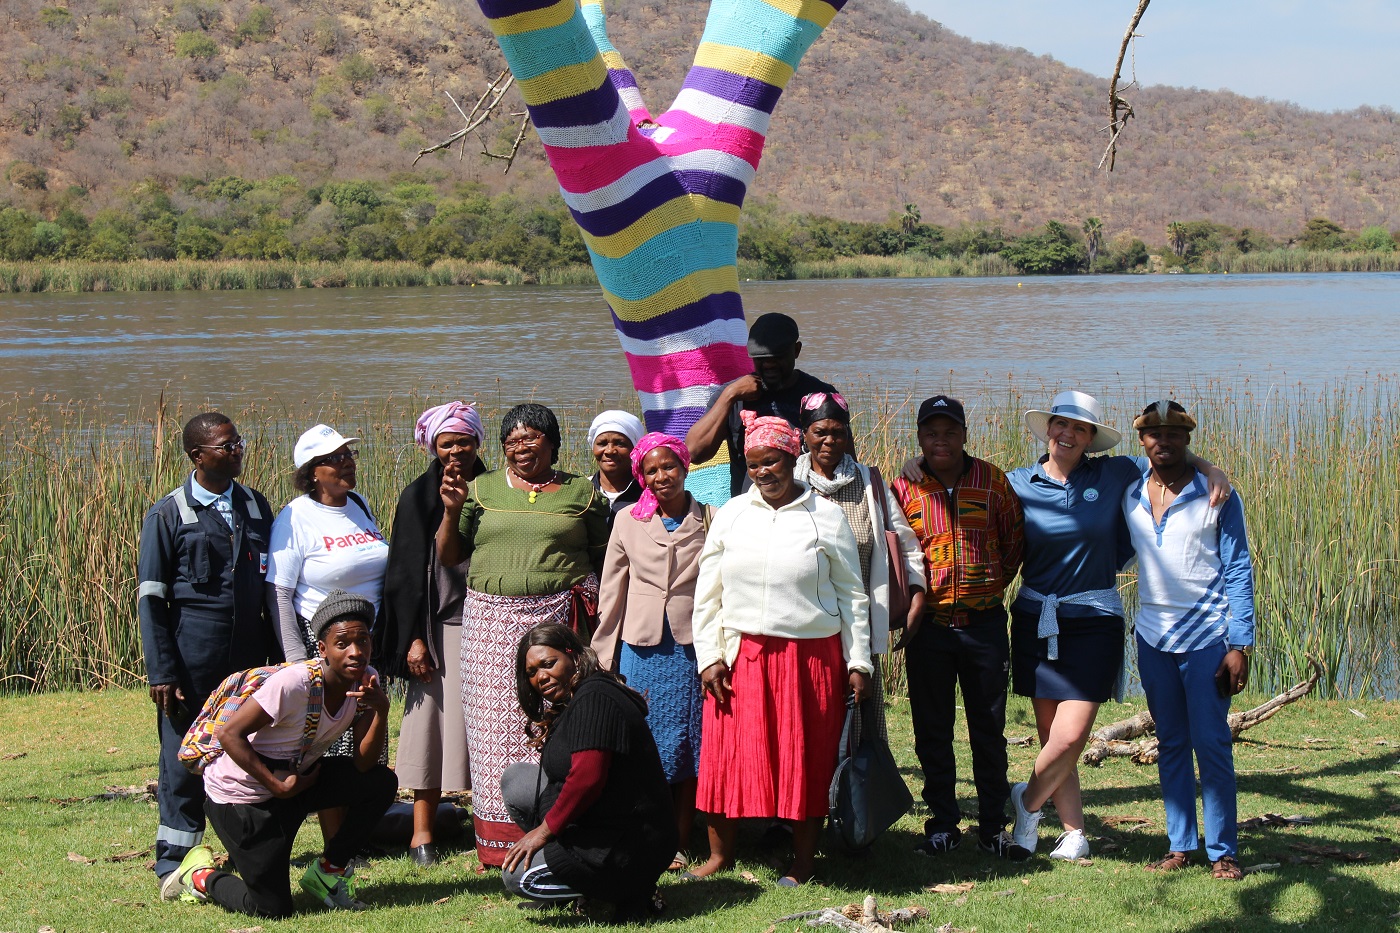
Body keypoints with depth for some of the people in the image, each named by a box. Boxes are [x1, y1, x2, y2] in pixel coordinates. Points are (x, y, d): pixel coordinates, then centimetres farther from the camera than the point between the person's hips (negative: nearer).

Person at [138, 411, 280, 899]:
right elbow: (150, 597, -3)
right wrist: (160, 671, -10)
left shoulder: (256, 506, 10)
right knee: (183, 759, 2)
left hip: (248, 658, 4)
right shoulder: (167, 514, -2)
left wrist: (278, 653, 12)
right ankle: (174, 865, 12)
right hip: (193, 660, -4)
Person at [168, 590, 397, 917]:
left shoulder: (365, 680, -8)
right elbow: (229, 734, -25)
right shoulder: (295, 682, -28)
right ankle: (201, 873, 21)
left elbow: (364, 764, -12)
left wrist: (382, 710, -28)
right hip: (240, 794, -7)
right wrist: (278, 785, -24)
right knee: (271, 910, -9)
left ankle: (328, 871, 7)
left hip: (297, 779, 7)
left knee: (382, 783, -12)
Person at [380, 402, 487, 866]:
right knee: (434, 718, -1)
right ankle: (422, 831, 7)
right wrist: (413, 637, -7)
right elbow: (405, 570, -1)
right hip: (438, 625, -2)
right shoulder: (418, 496, 1)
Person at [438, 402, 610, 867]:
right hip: (491, 623, 2)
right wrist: (451, 511, -2)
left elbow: (603, 558, 11)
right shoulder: (481, 488, 13)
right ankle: (501, 841, 6)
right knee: (496, 725, 0)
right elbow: (447, 557, 13)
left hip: (557, 619, -2)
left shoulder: (581, 492, 10)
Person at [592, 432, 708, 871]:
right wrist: (604, 658, 7)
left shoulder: (709, 521, 3)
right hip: (641, 649, 1)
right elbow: (611, 592, 8)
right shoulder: (628, 521, 5)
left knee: (689, 747, 3)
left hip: (692, 648, 0)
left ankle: (679, 844, 13)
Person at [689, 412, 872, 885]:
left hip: (811, 655, -1)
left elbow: (850, 594, 6)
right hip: (741, 655, 2)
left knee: (806, 758, 4)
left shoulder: (826, 516, 3)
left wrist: (858, 662, 2)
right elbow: (707, 593, 9)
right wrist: (709, 656, 0)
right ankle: (720, 855, 16)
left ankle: (803, 861, 17)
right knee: (726, 754, 2)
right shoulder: (730, 515, 8)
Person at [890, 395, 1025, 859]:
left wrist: (994, 584, 7)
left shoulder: (992, 481, 2)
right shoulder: (904, 488, 2)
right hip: (928, 626, 0)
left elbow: (1014, 539, 12)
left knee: (988, 729, 6)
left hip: (985, 623, 0)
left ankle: (993, 825, 16)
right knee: (932, 732, 6)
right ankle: (943, 825, 17)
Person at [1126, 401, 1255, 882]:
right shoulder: (1129, 495, 5)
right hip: (1153, 638, 4)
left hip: (1206, 638, -4)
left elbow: (1238, 572, -5)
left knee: (1211, 744, -3)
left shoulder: (1217, 497, -5)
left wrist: (1240, 646, -11)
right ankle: (1180, 845, 16)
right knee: (1170, 744, 9)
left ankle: (1223, 851, 5)